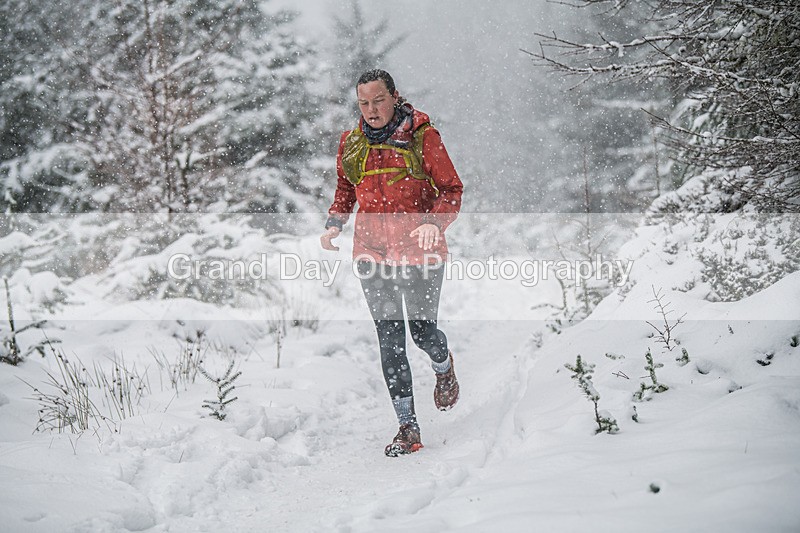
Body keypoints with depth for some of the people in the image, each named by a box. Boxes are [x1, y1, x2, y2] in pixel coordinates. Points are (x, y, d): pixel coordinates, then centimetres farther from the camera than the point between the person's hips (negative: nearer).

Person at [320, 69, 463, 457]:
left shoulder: (422, 137, -4)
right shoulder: (351, 143, 7)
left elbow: (451, 189, -1)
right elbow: (345, 189, 20)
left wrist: (435, 222, -19)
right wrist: (334, 224, 2)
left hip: (419, 251, -3)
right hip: (372, 251, 3)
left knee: (422, 333, 2)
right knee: (389, 340, -2)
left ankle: (444, 366, 40)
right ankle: (408, 427, 3)